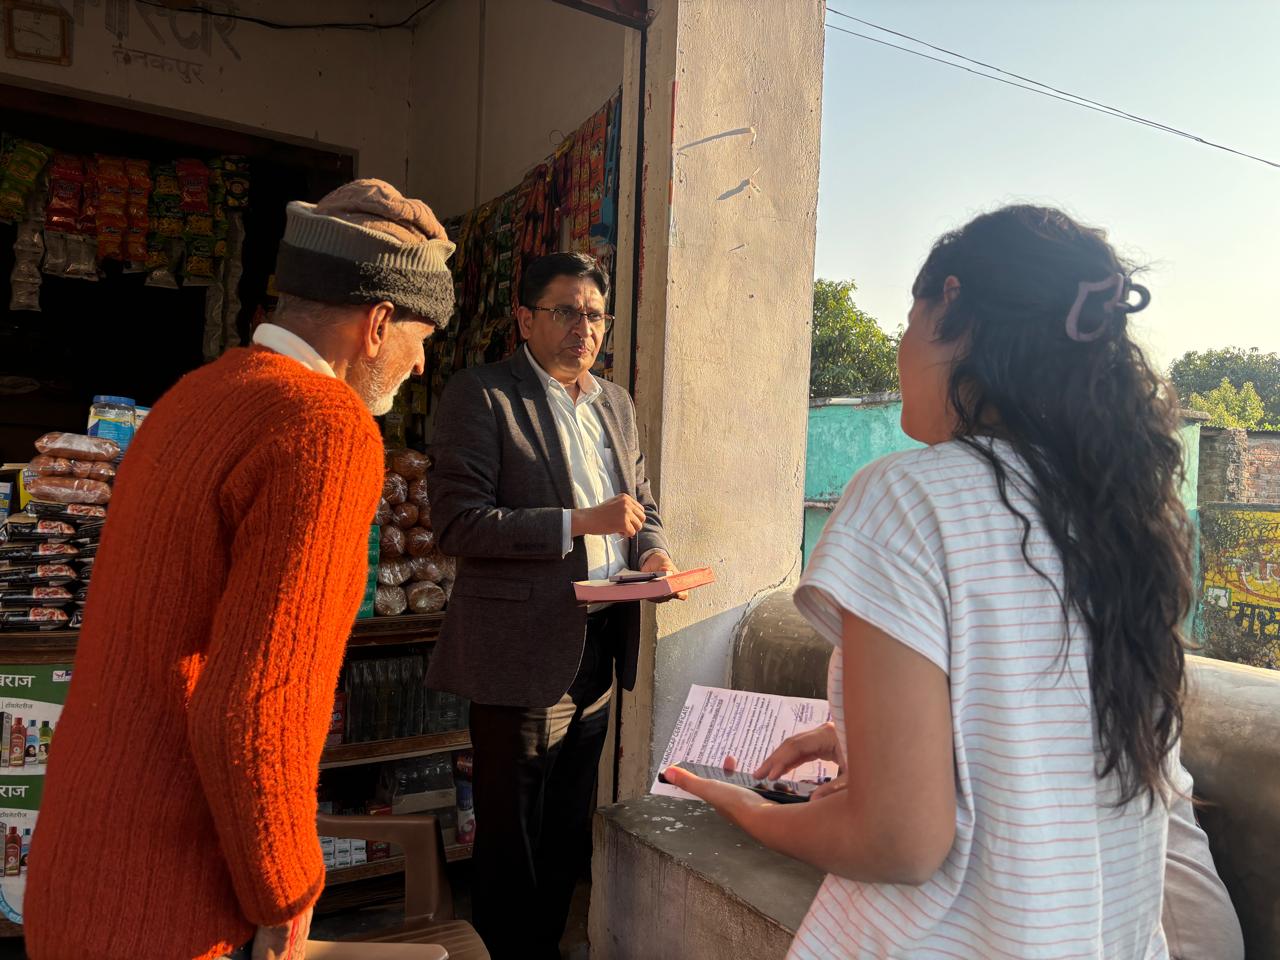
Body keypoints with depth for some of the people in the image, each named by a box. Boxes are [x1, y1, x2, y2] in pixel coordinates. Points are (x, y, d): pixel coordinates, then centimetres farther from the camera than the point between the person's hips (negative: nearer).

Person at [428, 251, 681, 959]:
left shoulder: (615, 403, 14)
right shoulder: (480, 396, -8)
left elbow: (641, 507, 20)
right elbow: (457, 523, -16)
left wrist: (651, 551, -2)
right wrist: (580, 523, -20)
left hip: (598, 651, 7)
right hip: (524, 654, -6)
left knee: (569, 829, 19)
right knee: (511, 837, 8)